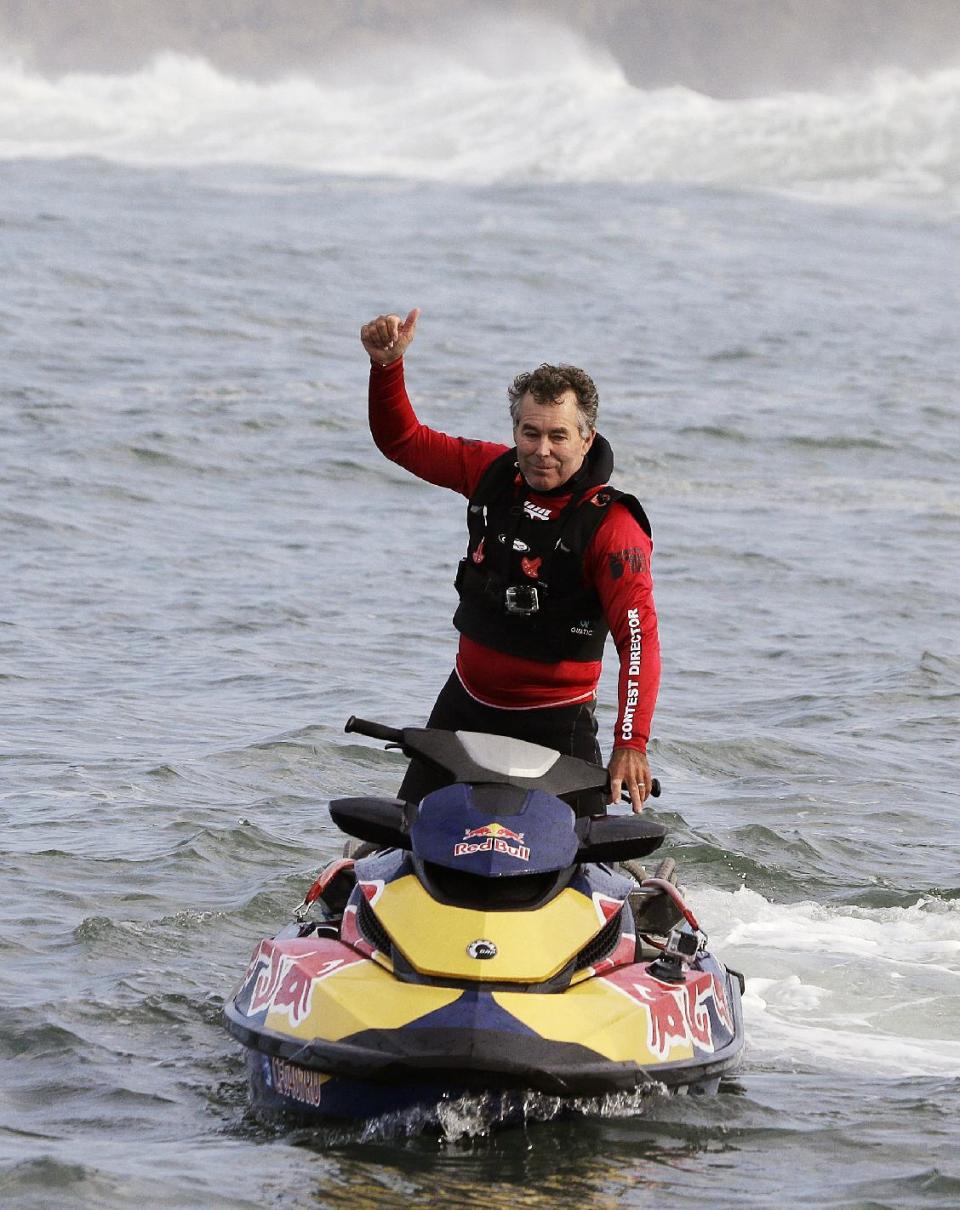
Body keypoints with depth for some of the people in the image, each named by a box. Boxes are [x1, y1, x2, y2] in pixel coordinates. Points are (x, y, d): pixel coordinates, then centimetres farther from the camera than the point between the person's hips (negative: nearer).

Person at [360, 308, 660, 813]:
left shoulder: (612, 524, -19)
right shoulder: (493, 472, -2)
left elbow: (639, 636, -26)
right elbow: (402, 440, 10)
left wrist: (631, 744, -37)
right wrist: (387, 365, -8)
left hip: (555, 721, -5)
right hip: (466, 701, 5)